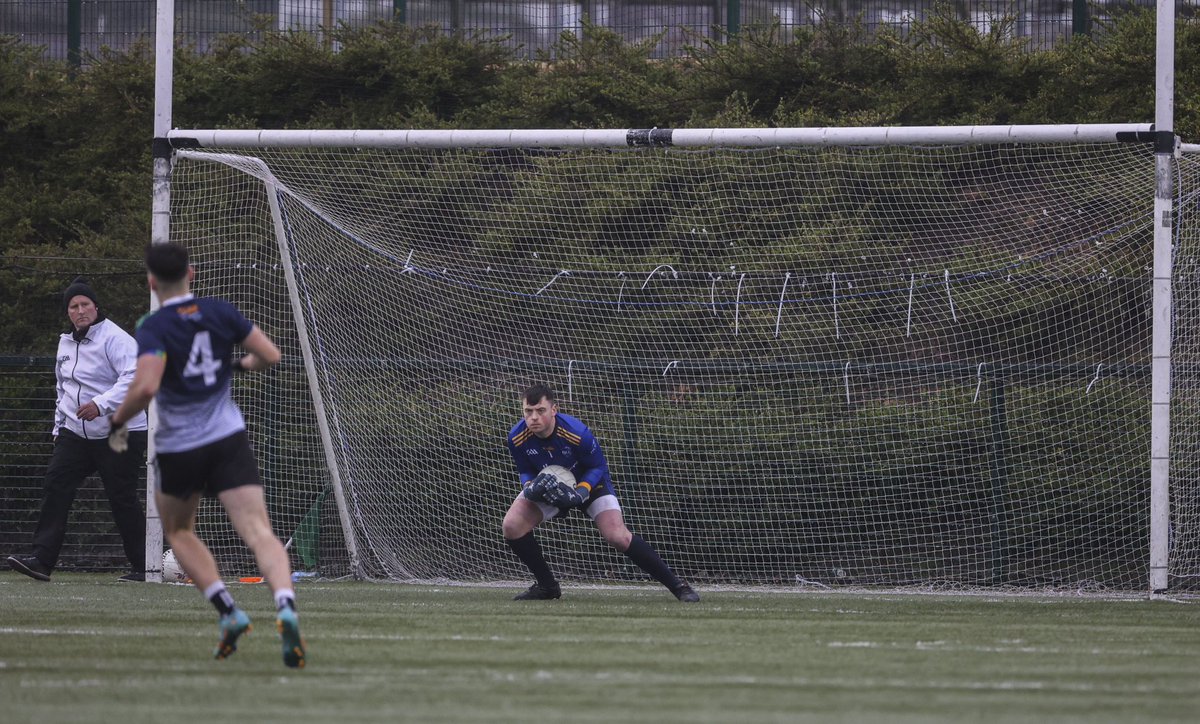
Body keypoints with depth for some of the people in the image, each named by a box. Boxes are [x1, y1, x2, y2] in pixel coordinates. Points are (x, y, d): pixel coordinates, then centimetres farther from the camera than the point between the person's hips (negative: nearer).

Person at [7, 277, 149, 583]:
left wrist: (101, 404, -34)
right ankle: (42, 560, -13)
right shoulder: (66, 343, 15)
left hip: (119, 434, -7)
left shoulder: (115, 339, -11)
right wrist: (59, 425, 22)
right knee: (56, 487, -8)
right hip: (75, 432, 7)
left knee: (122, 499, -4)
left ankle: (141, 566, 8)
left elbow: (133, 378, -23)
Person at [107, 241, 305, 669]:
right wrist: (242, 364, 26)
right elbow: (270, 355, 5)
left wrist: (118, 422, -9)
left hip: (178, 448, -2)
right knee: (259, 532, -9)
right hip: (229, 440, 2)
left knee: (178, 532, 23)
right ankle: (286, 607, -35)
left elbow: (145, 387, -26)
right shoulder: (220, 312, 1)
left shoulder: (154, 328, -12)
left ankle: (228, 611, 7)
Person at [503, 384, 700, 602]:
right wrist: (529, 487, -28)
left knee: (618, 536, -21)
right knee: (512, 525, -17)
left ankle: (677, 586, -11)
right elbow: (525, 471, -4)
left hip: (589, 483, -4)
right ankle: (546, 585, 3)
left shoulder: (577, 434, -32)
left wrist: (580, 492, -32)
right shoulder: (517, 438, -22)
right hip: (546, 487, 4)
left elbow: (598, 467, -15)